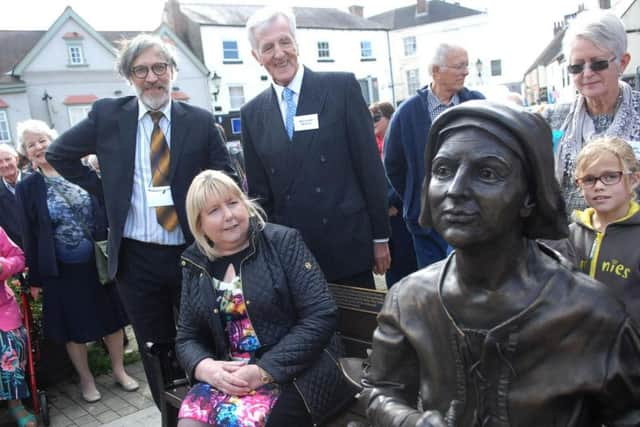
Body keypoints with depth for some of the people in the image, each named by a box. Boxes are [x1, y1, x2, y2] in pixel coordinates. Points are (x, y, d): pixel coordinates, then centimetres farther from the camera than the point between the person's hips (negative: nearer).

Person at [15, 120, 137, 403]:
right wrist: (35, 276, -4)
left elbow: (104, 213, 5)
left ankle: (119, 370, 31)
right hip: (61, 270, -1)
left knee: (111, 317, 12)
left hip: (98, 261, 2)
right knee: (74, 327, 11)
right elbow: (29, 235, -2)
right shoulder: (27, 188, -3)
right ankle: (86, 379, 30)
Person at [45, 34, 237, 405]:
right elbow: (59, 154, 12)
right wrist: (103, 191, 5)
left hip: (192, 252, -1)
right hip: (136, 258, 1)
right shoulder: (107, 115, 1)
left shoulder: (200, 121, -2)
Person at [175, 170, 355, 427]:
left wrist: (265, 371, -17)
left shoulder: (283, 242, -5)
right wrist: (206, 367, -11)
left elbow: (321, 315, -11)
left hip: (292, 374, -3)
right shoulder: (195, 265, 8)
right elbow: (187, 337, 11)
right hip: (229, 375, 4)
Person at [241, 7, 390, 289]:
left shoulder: (341, 87, -4)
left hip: (349, 247, -2)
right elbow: (258, 191, 9)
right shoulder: (252, 113, 5)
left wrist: (380, 236, -2)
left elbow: (370, 166, -3)